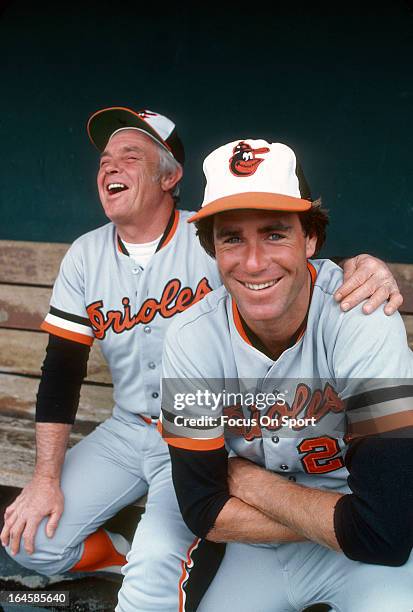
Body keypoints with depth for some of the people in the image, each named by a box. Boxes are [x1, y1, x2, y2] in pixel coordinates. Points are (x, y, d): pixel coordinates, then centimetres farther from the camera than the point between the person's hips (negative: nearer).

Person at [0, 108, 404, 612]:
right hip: (126, 433, 6)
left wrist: (360, 267, -46)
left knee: (158, 566, -26)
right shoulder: (86, 256, 0)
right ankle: (143, 562, 17)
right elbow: (62, 371, 0)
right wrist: (46, 477, -5)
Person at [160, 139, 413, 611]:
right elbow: (202, 510, -12)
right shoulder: (191, 339, -16)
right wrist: (335, 519, -20)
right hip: (260, 555, 3)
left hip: (369, 555, -2)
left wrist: (245, 478, -18)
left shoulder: (362, 319, -27)